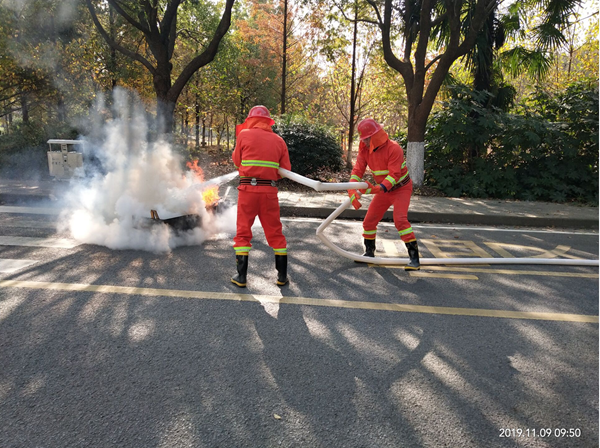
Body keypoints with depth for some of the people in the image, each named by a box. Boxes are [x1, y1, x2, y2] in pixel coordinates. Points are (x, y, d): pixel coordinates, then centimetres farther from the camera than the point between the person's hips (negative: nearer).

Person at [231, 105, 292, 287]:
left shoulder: (244, 134, 2)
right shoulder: (279, 140, 9)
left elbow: (237, 161, 11)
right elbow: (285, 170, 8)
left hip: (248, 188, -2)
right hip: (270, 190, 2)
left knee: (243, 232, 7)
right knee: (275, 233, 11)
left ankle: (241, 276, 8)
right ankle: (282, 276, 17)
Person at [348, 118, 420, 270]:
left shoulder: (393, 148, -26)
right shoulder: (365, 150, -8)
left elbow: (394, 175, -32)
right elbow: (357, 170, -14)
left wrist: (377, 189, -47)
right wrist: (352, 191, -30)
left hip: (401, 188, -6)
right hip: (383, 190, 6)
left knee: (400, 219, -24)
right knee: (369, 221, 6)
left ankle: (414, 258, -17)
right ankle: (369, 253, 27)